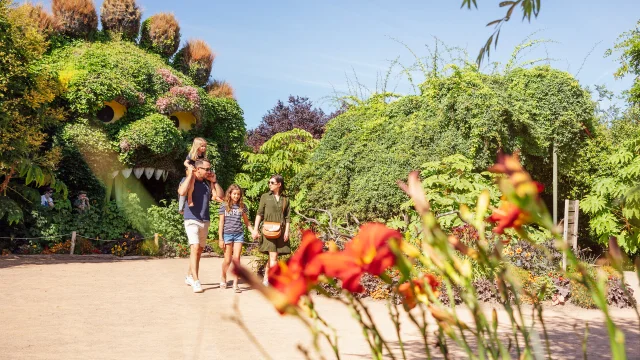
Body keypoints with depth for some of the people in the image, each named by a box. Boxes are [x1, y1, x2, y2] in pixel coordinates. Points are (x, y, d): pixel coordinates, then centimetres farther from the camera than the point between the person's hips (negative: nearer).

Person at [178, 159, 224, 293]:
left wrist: (214, 181, 0)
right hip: (192, 220, -6)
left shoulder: (208, 183, 10)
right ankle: (196, 281, -20)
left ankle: (189, 276, 31)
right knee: (195, 248, -18)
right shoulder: (187, 180, -6)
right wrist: (190, 176, -19)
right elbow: (182, 192, -27)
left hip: (205, 221, 7)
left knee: (199, 250, 14)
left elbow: (220, 196, 5)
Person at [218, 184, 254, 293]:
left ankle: (235, 283, -1)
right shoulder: (224, 206, 1)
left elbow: (246, 222, 16)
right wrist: (220, 239, -3)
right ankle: (223, 277, 30)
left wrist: (253, 232, 2)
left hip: (239, 235, 2)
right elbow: (221, 223, 0)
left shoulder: (242, 206, 7)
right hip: (227, 234, -2)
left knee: (237, 258, -6)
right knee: (228, 260, 4)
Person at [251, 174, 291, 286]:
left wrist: (286, 231, -1)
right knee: (273, 257, -11)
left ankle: (266, 280, 20)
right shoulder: (265, 197, 7)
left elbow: (287, 217, 10)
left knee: (272, 258, 7)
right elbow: (259, 213, 4)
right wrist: (255, 229, -4)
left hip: (280, 231, 3)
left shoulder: (285, 199, 11)